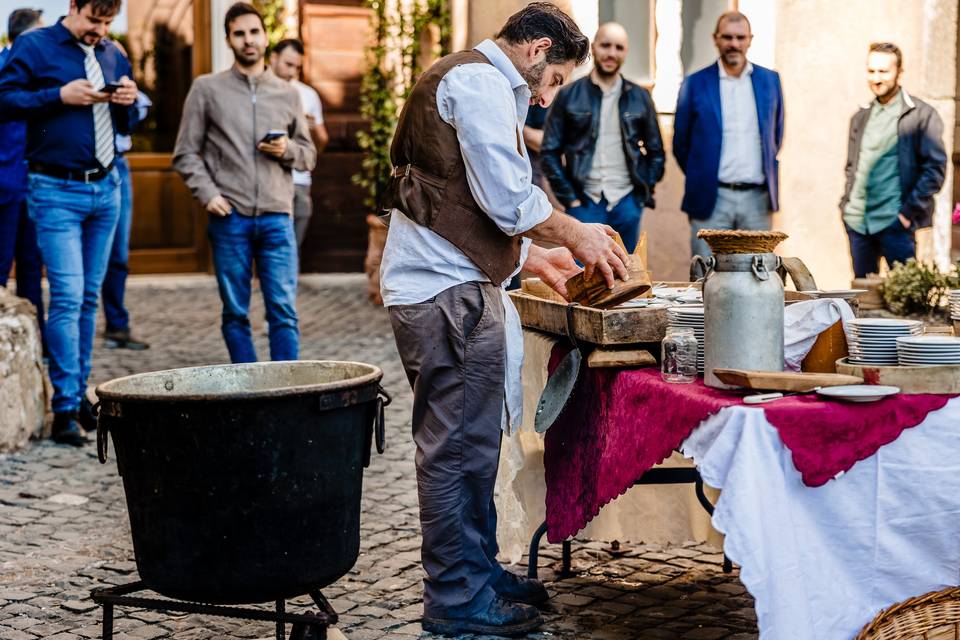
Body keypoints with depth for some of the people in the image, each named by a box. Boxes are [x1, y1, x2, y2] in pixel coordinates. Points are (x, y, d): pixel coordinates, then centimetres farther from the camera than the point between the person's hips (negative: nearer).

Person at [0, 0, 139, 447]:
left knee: (88, 297, 9)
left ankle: (81, 394, 17)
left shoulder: (113, 57, 14)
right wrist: (60, 96, -19)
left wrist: (127, 102, -2)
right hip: (57, 191, -6)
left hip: (105, 189, 6)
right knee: (67, 297, -10)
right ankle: (65, 409, -6)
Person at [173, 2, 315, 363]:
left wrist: (287, 151, -5)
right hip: (229, 218, -1)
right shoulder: (207, 89, 6)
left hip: (276, 217, 1)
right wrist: (207, 193, -9)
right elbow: (186, 153, 5)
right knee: (235, 314, 4)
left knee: (284, 312, -3)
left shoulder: (287, 94, 13)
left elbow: (309, 156, 17)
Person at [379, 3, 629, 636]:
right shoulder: (479, 82, -10)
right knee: (459, 444, -5)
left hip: (454, 288, 11)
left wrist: (536, 259, 23)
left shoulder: (476, 83, 24)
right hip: (447, 292, -11)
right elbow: (509, 199, -16)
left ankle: (478, 568, 27)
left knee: (470, 441, 17)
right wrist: (575, 233, -1)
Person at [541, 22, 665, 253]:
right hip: (585, 203, -2)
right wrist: (569, 197, -5)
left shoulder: (639, 97, 7)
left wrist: (645, 193, 3)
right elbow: (550, 152, 1)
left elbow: (656, 151, 13)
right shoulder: (569, 96, 1)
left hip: (627, 203, 2)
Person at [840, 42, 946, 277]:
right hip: (856, 220, 5)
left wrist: (909, 211, -12)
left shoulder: (921, 114, -3)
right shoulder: (861, 117, 15)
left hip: (893, 222, -5)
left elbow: (935, 168, -7)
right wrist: (847, 202, 9)